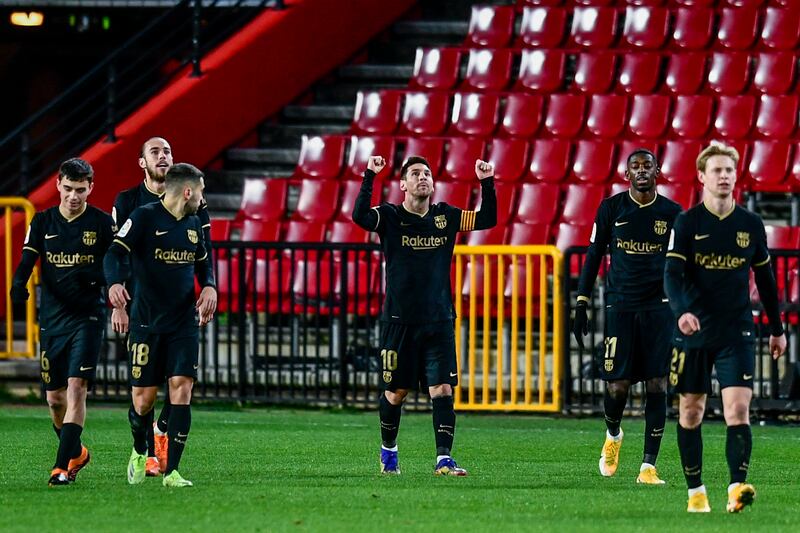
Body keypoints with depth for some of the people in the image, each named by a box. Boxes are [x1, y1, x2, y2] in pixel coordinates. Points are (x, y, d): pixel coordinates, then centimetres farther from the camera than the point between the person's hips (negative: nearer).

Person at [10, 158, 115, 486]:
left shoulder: (102, 224, 0)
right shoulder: (43, 222, 7)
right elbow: (27, 261, -2)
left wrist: (94, 275, -18)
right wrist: (19, 284, -23)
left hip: (88, 317, -3)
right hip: (52, 319, 3)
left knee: (76, 388, -17)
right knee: (55, 398, 8)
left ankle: (63, 466, -20)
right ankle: (76, 453, 33)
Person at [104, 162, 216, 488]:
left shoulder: (193, 224, 11)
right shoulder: (144, 217, -7)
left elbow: (202, 264, 27)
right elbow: (115, 253, -18)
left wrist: (209, 288, 6)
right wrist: (115, 282, -38)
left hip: (183, 323, 4)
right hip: (146, 323, -4)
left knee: (182, 388, -11)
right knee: (143, 397, -1)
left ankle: (171, 470, -9)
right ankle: (139, 452, 30)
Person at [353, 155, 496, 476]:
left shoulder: (445, 217, 8)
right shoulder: (390, 217, -3)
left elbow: (487, 220, 9)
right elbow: (360, 216, -22)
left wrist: (487, 184, -4)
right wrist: (369, 177, -29)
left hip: (439, 322, 2)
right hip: (399, 321, -2)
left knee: (442, 390, -9)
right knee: (396, 392, 7)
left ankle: (443, 459, -10)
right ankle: (388, 450, 30)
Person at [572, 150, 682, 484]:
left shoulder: (672, 213, 4)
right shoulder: (611, 209, 3)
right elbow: (594, 256, 8)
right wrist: (581, 304, 3)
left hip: (659, 307, 0)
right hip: (620, 306, 0)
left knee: (657, 386, -6)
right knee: (617, 385, -5)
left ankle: (649, 466, -3)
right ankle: (613, 435, 29)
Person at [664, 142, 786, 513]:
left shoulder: (751, 225, 5)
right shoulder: (687, 223, -4)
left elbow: (765, 279, 15)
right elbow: (672, 275, -13)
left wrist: (776, 328, 19)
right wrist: (682, 311, -32)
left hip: (737, 332, 1)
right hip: (694, 330, -1)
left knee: (738, 409, -14)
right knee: (691, 411, 7)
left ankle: (737, 487, -23)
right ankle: (695, 491, 18)